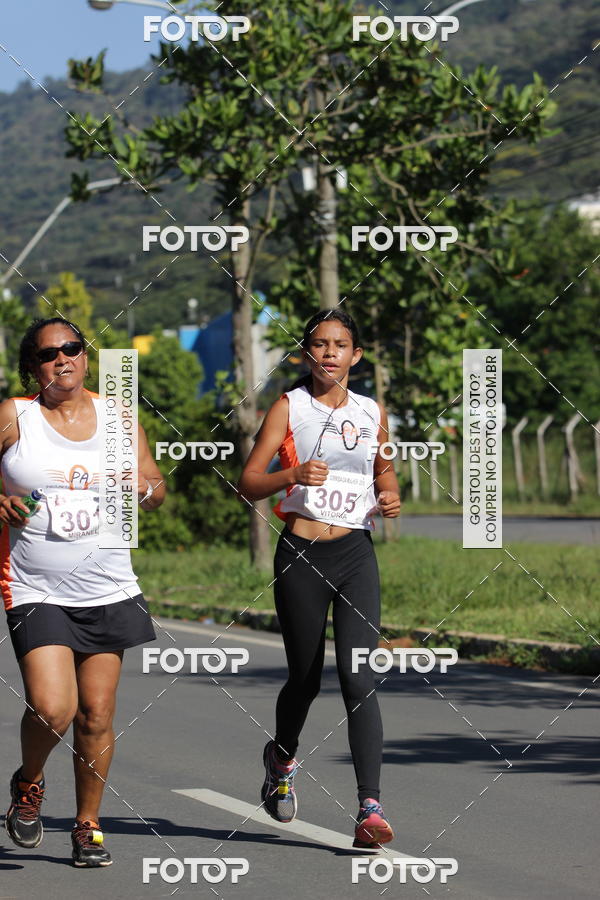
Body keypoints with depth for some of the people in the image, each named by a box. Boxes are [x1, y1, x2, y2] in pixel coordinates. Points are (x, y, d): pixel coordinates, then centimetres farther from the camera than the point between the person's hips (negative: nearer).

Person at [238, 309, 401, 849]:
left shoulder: (372, 413, 10)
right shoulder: (289, 408, 1)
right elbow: (248, 483, -4)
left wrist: (390, 496, 5)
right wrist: (293, 474, -23)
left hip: (356, 555, 1)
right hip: (301, 555, -1)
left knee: (359, 678, -12)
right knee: (305, 679, 9)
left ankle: (371, 807, -17)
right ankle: (282, 758, 42)